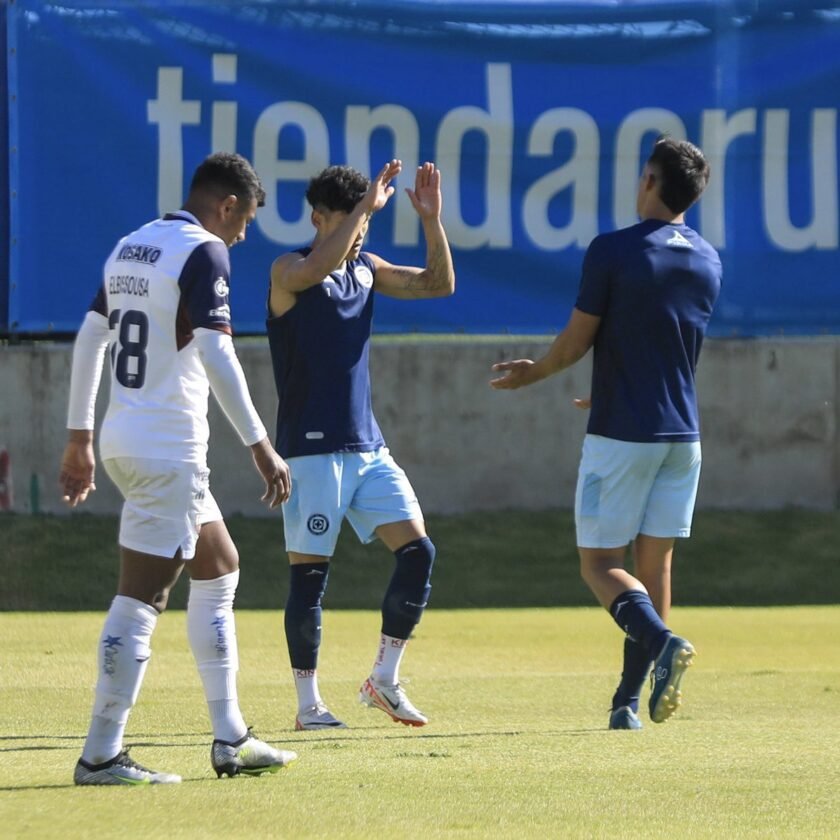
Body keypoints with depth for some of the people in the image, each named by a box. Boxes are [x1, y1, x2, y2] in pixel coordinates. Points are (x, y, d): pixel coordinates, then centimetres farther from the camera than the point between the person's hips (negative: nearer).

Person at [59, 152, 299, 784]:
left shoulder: (131, 247, 14)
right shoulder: (204, 252, -11)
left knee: (220, 567, 19)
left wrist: (81, 438, 20)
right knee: (142, 597, -7)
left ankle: (230, 739, 20)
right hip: (169, 452, -9)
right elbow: (216, 356, -20)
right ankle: (101, 755, -8)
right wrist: (261, 447, -18)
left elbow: (89, 340, 16)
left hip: (124, 443, 9)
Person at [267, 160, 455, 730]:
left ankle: (385, 680, 8)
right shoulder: (289, 271, -7)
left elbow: (439, 284, 9)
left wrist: (432, 219, -4)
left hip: (368, 447, 6)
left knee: (418, 551, -3)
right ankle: (309, 704, 6)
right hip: (312, 448, -6)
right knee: (310, 574, -3)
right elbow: (318, 269, -30)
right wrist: (365, 206, -29)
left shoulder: (367, 268, 13)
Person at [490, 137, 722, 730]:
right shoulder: (709, 263, 8)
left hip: (621, 435, -5)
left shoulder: (613, 252, -11)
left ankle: (661, 641, -26)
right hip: (682, 434, 5)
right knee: (655, 563, 9)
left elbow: (576, 342, -5)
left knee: (600, 563, 1)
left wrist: (534, 373, 15)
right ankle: (629, 701, 6)